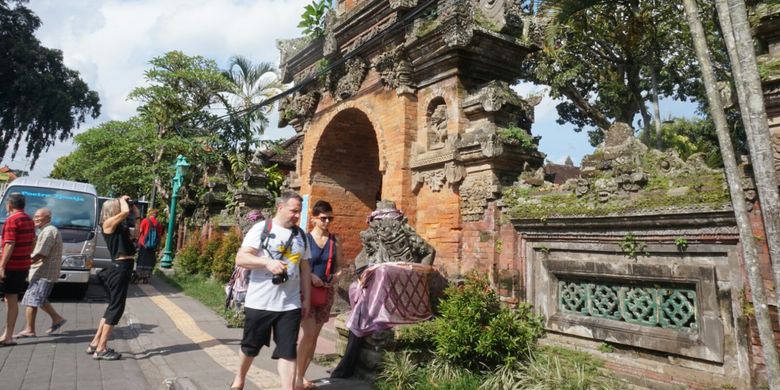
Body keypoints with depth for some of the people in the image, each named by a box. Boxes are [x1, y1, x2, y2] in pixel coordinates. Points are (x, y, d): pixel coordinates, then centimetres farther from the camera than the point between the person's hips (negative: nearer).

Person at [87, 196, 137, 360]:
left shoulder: (120, 226, 14)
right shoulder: (109, 223, -10)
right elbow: (125, 212, -26)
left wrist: (136, 216, 14)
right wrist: (123, 200, -5)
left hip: (123, 267, 9)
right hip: (119, 268, -9)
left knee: (113, 307, 17)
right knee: (116, 308, -4)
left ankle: (95, 343, 27)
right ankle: (101, 349, 4)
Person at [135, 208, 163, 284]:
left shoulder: (145, 220, -5)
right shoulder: (158, 224, 2)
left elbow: (140, 232, -4)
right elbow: (159, 236, 3)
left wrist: (138, 241, 8)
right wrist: (156, 245, 12)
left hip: (143, 244, -2)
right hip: (153, 246, 2)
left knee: (141, 261, 6)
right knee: (149, 262, 8)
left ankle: (140, 277, 7)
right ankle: (145, 278, 10)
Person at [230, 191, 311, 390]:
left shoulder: (301, 235, 7)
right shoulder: (261, 229, -7)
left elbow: (305, 268, 12)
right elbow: (240, 258, -13)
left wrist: (306, 298, 9)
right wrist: (267, 262, -27)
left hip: (290, 305, 2)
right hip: (259, 302, -2)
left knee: (288, 351, 2)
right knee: (250, 347, 18)